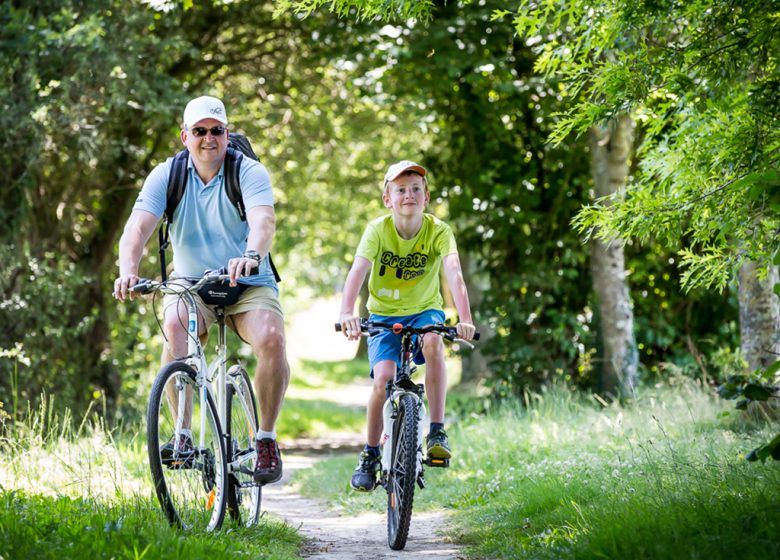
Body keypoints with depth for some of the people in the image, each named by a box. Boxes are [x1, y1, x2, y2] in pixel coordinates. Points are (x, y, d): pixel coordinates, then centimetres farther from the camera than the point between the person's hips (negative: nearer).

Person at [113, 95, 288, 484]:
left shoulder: (249, 172, -11)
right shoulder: (167, 175, -5)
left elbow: (264, 221, -30)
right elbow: (138, 226, -18)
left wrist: (251, 256, -53)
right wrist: (128, 271, -39)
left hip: (249, 285, -1)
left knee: (271, 338, -29)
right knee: (174, 324, -32)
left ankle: (266, 438, -10)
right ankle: (182, 433, -21)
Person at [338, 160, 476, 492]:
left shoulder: (438, 231, -15)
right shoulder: (378, 230, -15)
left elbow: (454, 273, -29)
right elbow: (357, 272, -28)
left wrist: (464, 319, -45)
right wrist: (347, 314, -46)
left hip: (424, 311, 0)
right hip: (384, 315, 0)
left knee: (433, 340, -34)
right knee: (383, 378, -20)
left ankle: (437, 431, -24)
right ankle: (370, 455, 2)